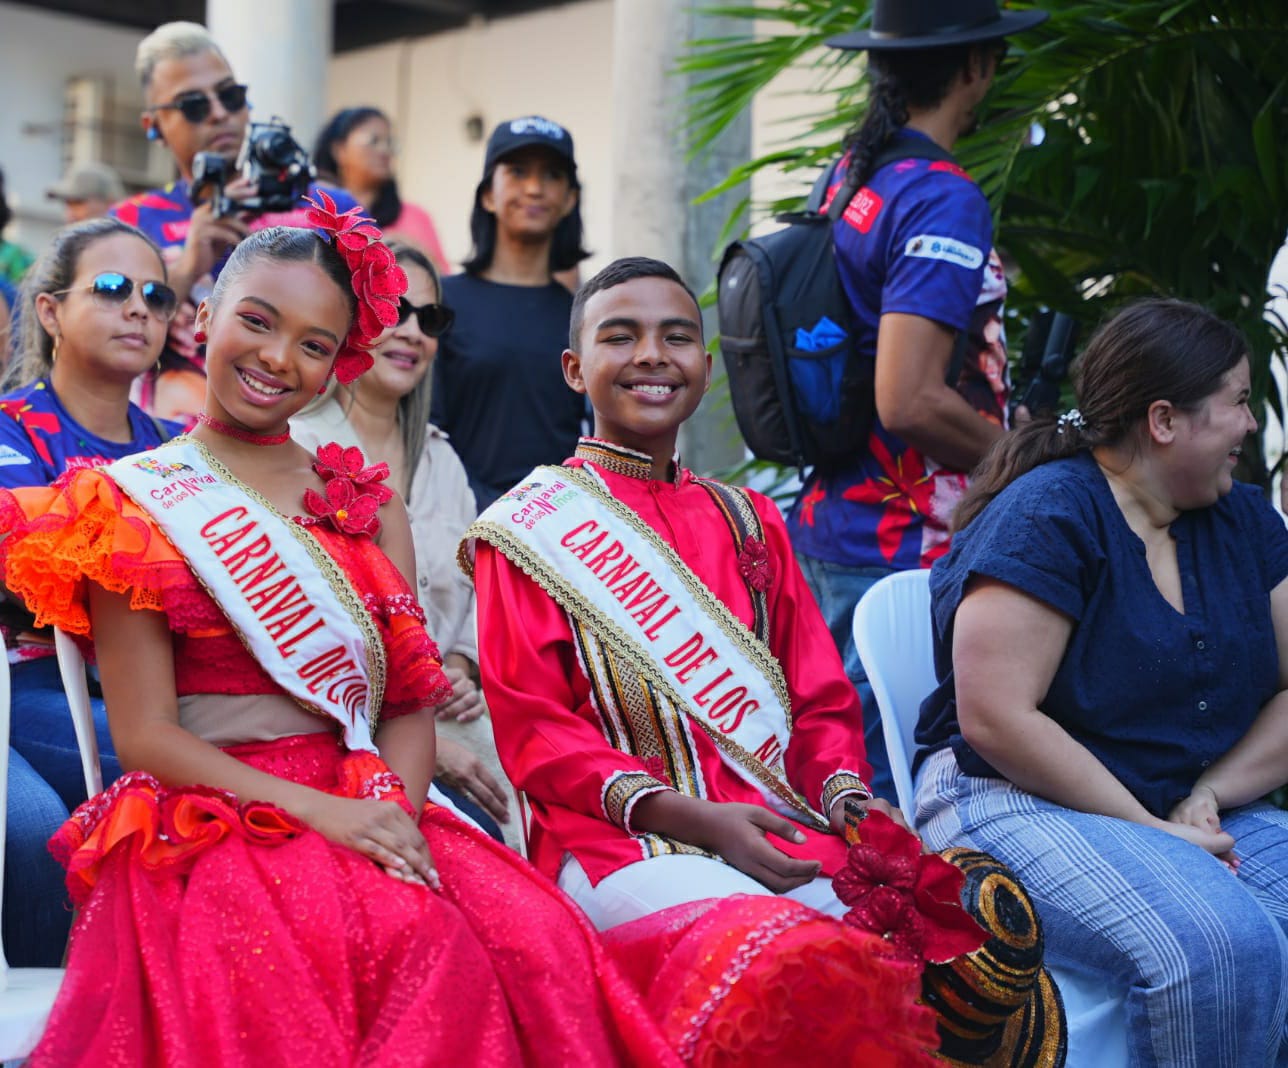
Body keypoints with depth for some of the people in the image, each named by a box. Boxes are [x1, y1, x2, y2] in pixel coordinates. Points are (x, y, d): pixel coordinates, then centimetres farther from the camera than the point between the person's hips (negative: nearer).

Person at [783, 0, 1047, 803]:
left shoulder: (845, 177, 12)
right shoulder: (943, 199, -16)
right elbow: (909, 402, -23)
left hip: (829, 525, 9)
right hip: (904, 544, -9)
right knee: (897, 793, -2)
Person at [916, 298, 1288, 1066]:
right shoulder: (1046, 515, -11)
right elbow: (996, 720, -18)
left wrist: (1207, 798, -8)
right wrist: (1149, 828, -17)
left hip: (1201, 811, 7)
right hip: (1020, 803, -6)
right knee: (1221, 944, -32)